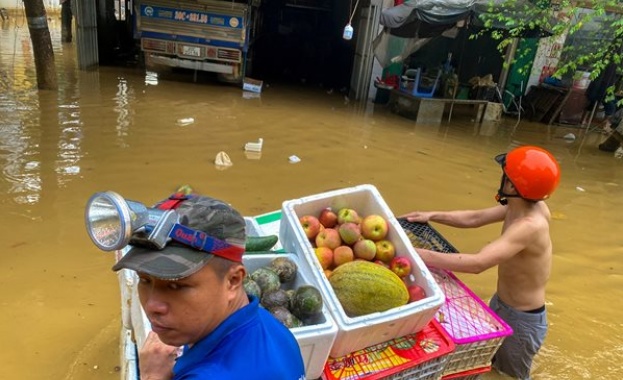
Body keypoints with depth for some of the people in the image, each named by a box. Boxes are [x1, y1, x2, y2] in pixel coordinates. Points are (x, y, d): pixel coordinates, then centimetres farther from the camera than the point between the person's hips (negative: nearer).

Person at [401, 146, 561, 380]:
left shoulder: (530, 225, -36)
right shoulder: (521, 205, -9)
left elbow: (477, 263, -45)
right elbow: (475, 218, 1)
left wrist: (421, 255, -44)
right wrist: (432, 216, -8)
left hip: (523, 320, -8)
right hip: (500, 305, 8)